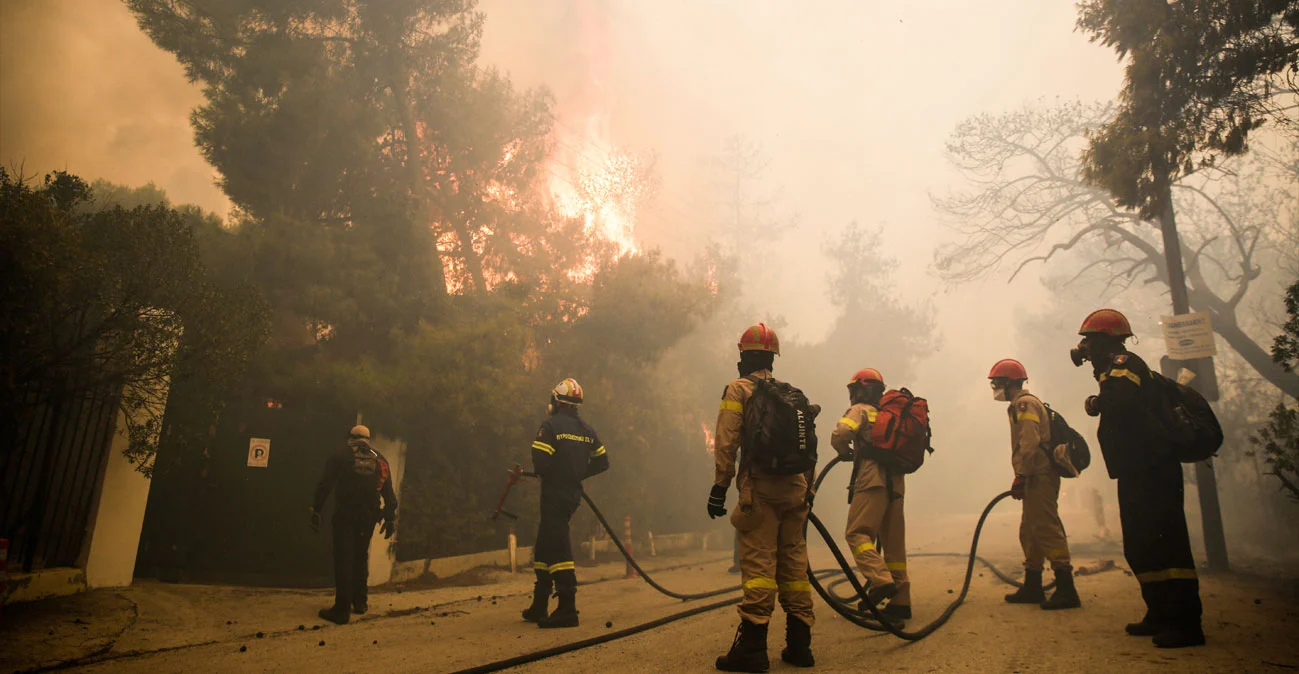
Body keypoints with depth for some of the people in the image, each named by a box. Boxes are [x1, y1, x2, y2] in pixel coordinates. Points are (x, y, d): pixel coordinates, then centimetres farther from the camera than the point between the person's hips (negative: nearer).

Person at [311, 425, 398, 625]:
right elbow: (388, 491, 9)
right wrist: (390, 518, 11)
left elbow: (325, 485, -4)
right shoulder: (380, 459, 13)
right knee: (361, 557, 18)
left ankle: (342, 609, -5)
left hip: (345, 513, -3)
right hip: (368, 516, 3)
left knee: (343, 559, -2)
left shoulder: (340, 454, 4)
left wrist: (316, 511, -1)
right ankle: (360, 602, 22)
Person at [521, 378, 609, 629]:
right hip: (574, 494, 8)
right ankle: (539, 606, 23)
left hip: (554, 493, -8)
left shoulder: (551, 426, -11)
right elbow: (602, 462, 12)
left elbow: (540, 461, -20)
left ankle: (567, 609, -9)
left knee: (558, 549, -7)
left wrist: (542, 474, 2)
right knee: (544, 545, 17)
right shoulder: (587, 429, 10)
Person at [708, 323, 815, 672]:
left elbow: (726, 444, -10)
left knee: (758, 562, -7)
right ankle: (799, 645, 16)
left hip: (759, 489, -6)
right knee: (794, 563, 10)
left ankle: (753, 646, -7)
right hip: (793, 488, 6)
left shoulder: (738, 390, -1)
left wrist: (719, 487, -8)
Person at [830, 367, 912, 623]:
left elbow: (839, 435, -13)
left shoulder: (860, 410, 3)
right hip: (896, 482, 7)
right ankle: (900, 601, 11)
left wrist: (845, 452, 5)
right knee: (893, 541, 9)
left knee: (857, 533, -9)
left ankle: (880, 581, -27)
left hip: (872, 480, -7)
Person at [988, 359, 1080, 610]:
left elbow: (1029, 443, -20)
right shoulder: (1020, 405, 22)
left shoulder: (1025, 403, -9)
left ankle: (1066, 589, -11)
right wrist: (1023, 479, 19)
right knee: (1029, 532, 14)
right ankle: (1032, 587, 20)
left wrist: (1020, 477, -21)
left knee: (1047, 529, -12)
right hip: (1039, 478, 11)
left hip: (1039, 476, -11)